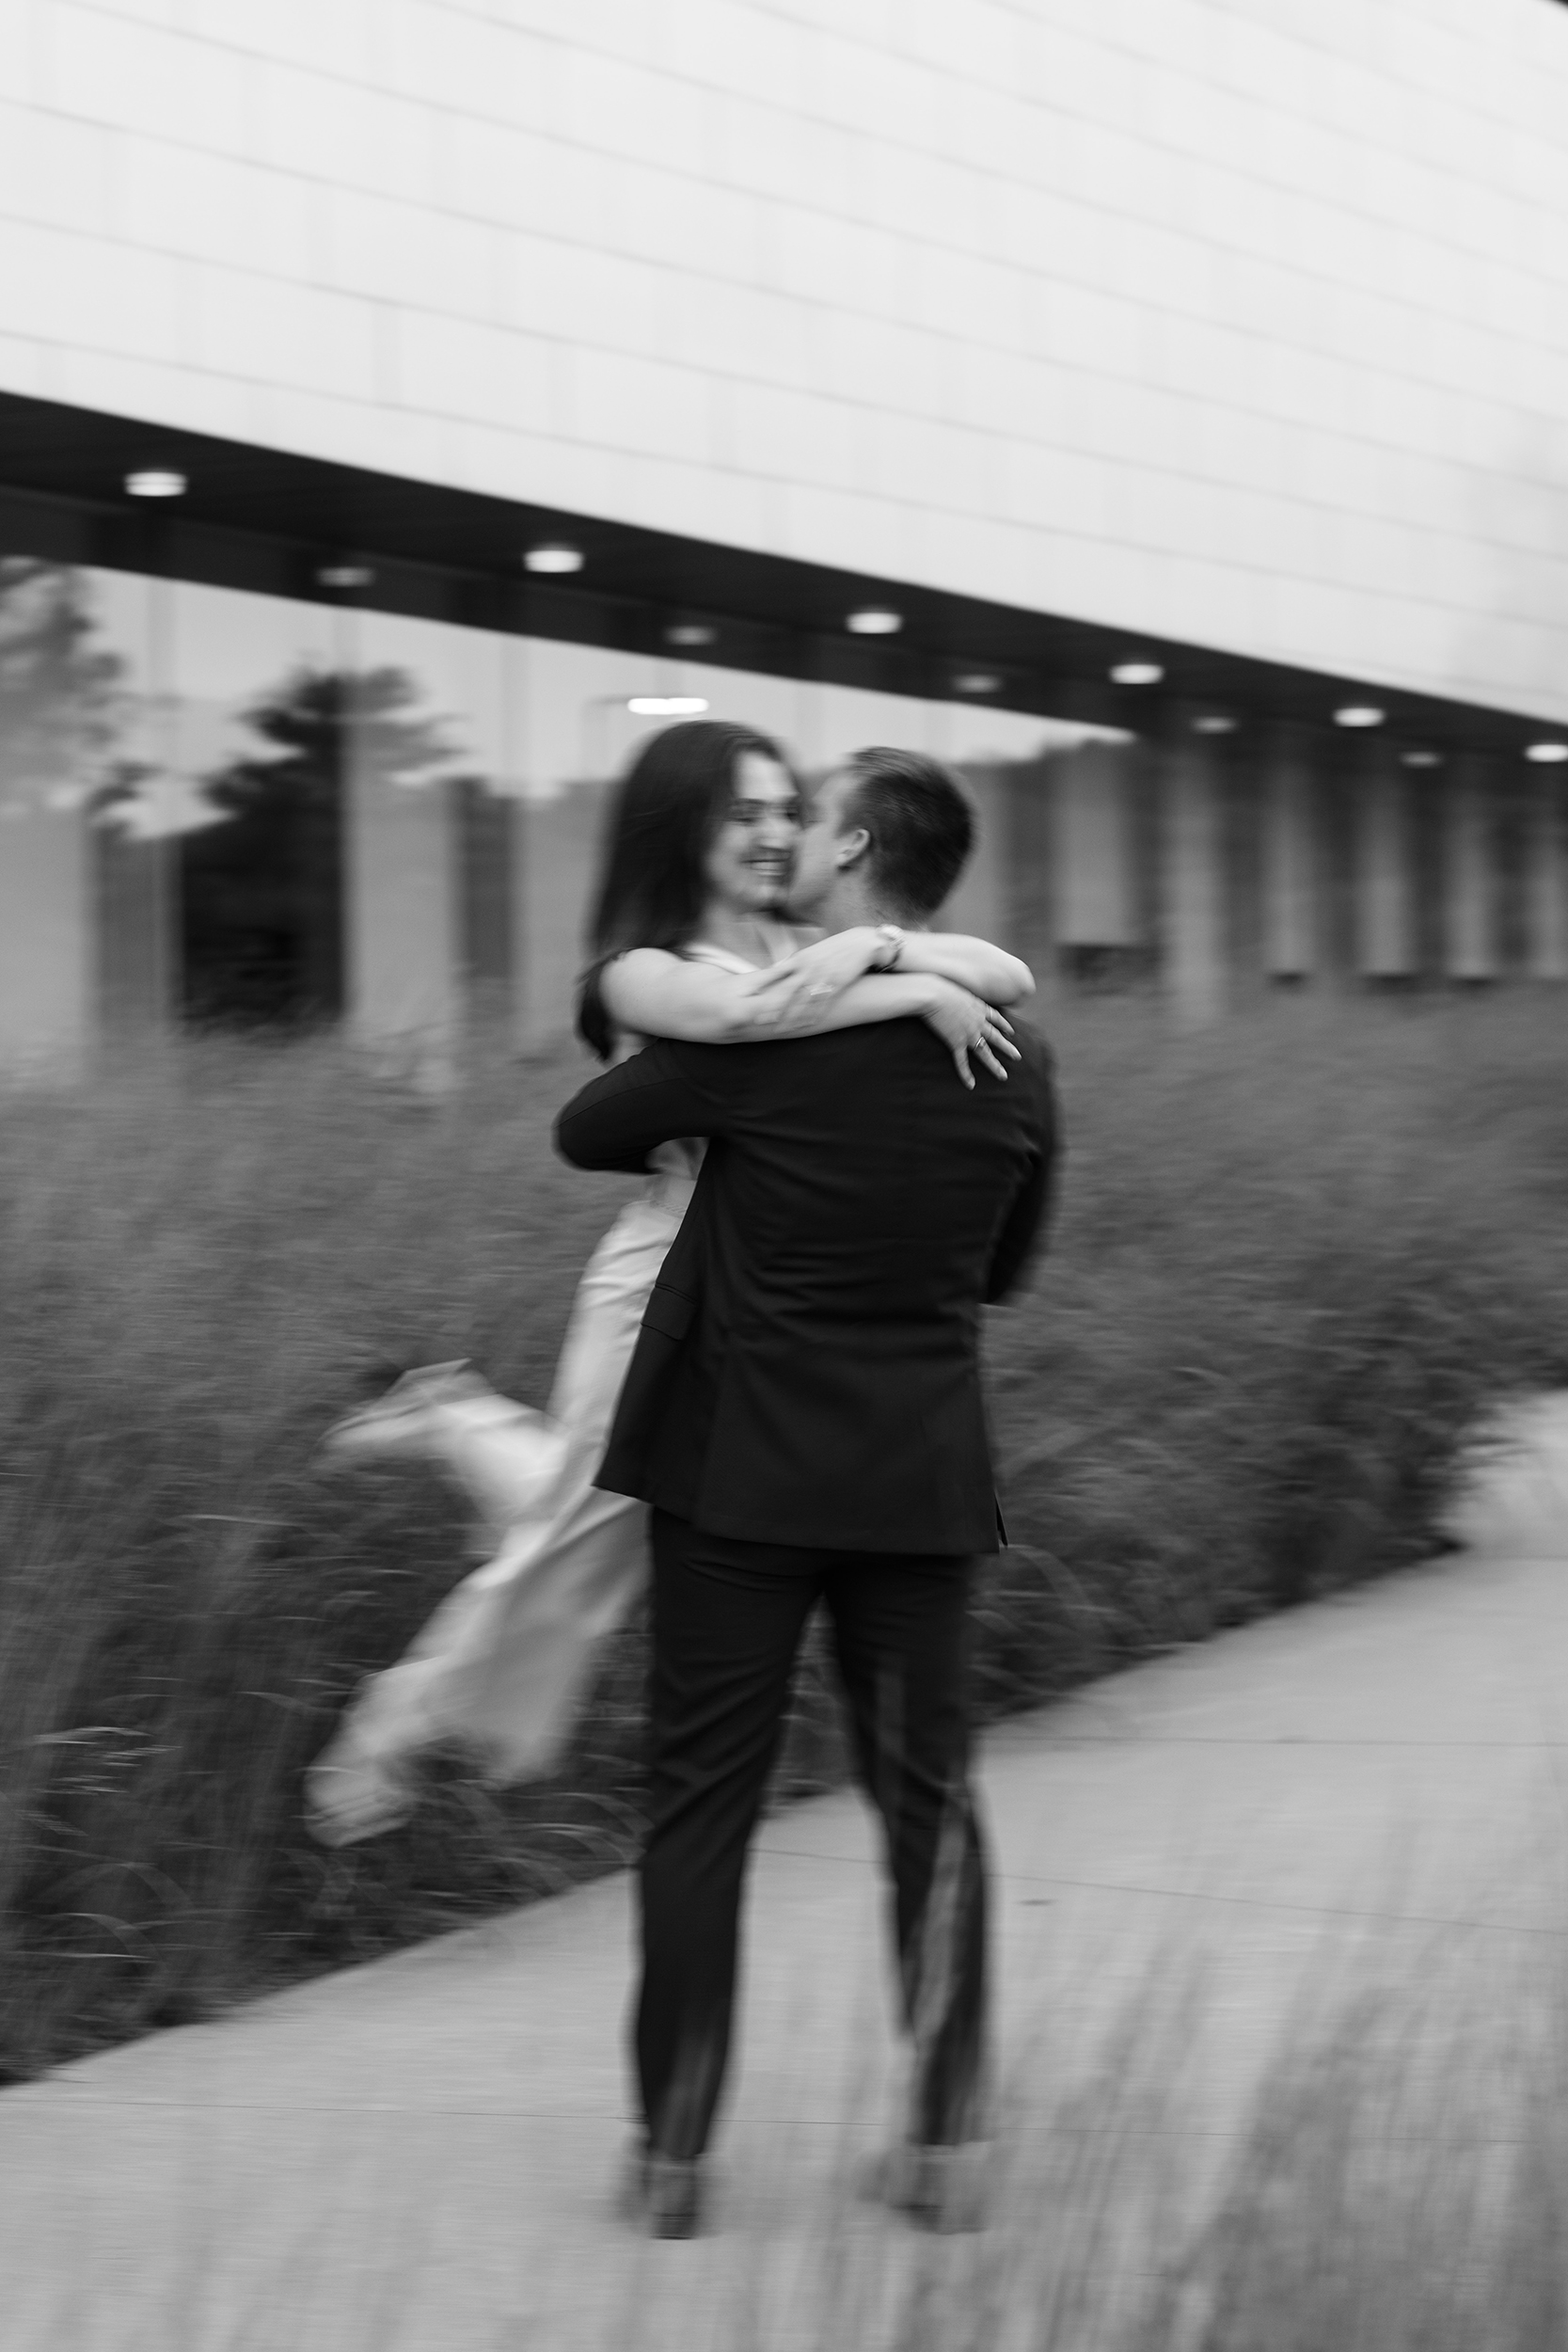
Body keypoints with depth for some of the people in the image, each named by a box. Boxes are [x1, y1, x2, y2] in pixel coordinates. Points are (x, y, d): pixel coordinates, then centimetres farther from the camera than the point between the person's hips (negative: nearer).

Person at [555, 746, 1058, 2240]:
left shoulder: (761, 1026, -11)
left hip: (744, 1472, -3)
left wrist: (698, 1148, 23)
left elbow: (582, 1134, 3)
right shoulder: (1011, 1053, 1)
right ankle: (948, 2143, 12)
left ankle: (672, 2153, 8)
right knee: (927, 1800, 12)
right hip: (923, 1482, 3)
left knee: (701, 1801, 5)